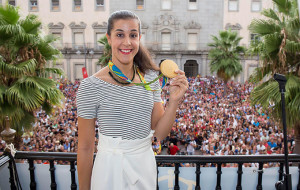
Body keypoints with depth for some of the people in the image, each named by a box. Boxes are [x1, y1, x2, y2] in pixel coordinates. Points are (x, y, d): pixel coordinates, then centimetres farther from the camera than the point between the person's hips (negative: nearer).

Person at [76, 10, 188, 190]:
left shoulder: (150, 77, -2)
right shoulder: (91, 86, -16)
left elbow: (160, 133, -2)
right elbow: (85, 148, -9)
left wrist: (174, 100, -16)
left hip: (146, 166, 4)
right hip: (111, 170, -4)